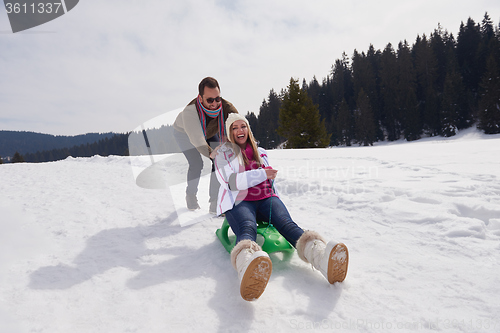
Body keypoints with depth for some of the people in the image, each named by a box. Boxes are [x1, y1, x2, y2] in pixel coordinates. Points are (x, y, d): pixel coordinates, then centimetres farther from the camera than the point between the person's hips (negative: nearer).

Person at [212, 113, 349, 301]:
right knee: (247, 229, -39)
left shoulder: (260, 152, 27)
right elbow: (231, 181, -2)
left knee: (286, 223, -30)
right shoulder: (223, 153, 14)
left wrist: (275, 199, 16)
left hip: (266, 199, 3)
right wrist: (261, 174, -8)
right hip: (239, 202, -3)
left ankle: (322, 256, -60)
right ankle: (248, 265, -74)